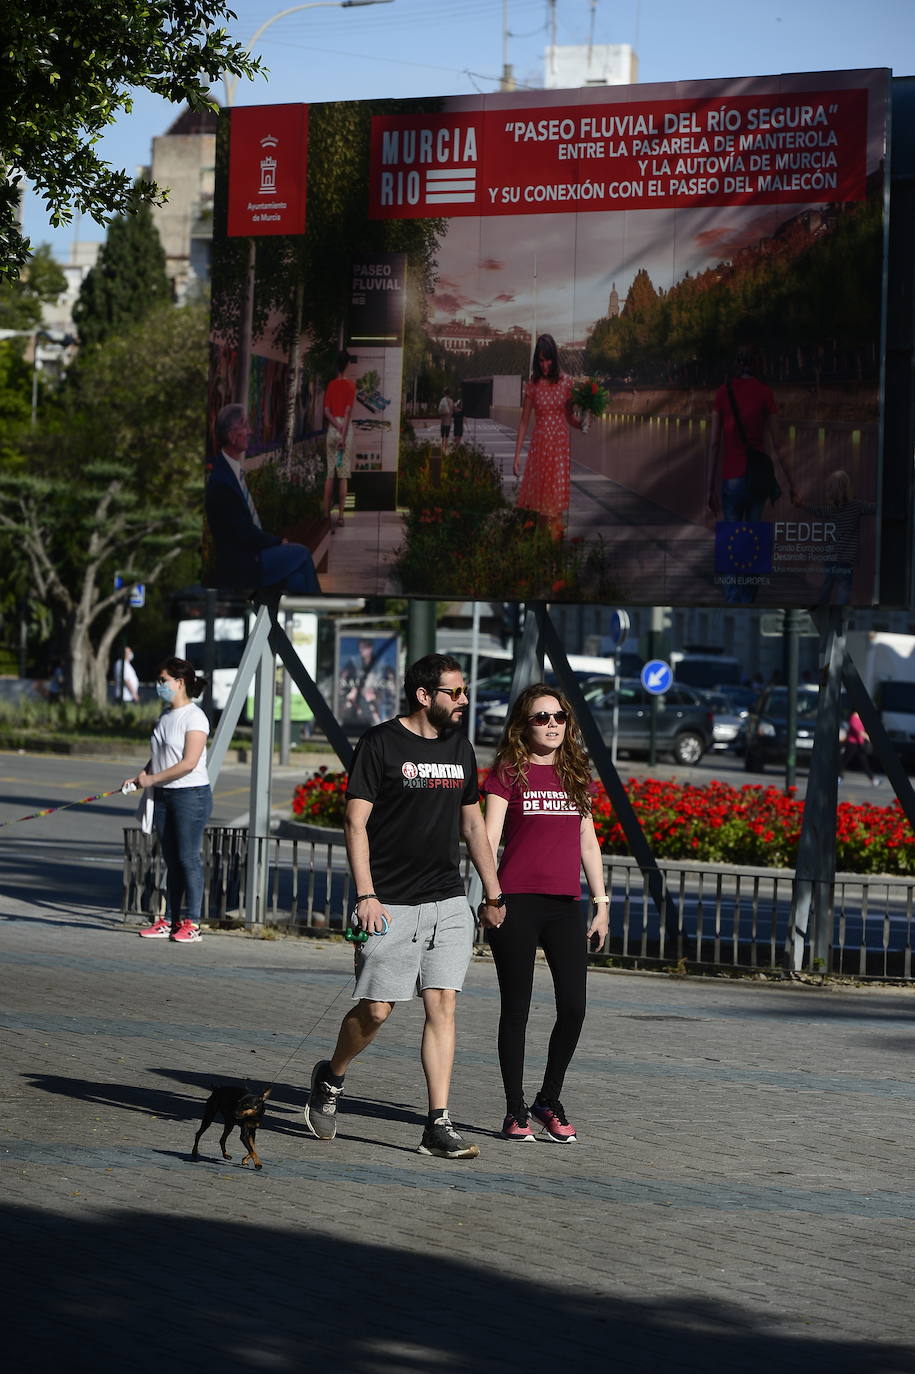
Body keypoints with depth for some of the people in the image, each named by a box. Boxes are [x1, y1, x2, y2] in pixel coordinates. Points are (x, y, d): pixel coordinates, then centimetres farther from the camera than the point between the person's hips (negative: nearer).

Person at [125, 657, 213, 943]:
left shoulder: (194, 717, -12)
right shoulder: (165, 716, 14)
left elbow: (189, 763, -19)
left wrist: (153, 779, -16)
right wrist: (143, 776, 1)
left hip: (191, 794, -8)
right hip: (163, 795, 8)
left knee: (188, 858, -6)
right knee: (170, 860, 9)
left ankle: (192, 923, -2)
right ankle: (169, 920, 12)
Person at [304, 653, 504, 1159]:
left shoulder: (460, 747, 13)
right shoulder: (381, 743, -6)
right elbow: (356, 823, -9)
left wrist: (493, 891, 18)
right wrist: (366, 896, -17)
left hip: (448, 903, 5)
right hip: (391, 906, -5)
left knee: (442, 1005, -4)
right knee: (376, 1009, -3)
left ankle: (438, 1126, -4)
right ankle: (330, 1078, 26)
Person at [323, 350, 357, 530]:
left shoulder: (331, 385, 5)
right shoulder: (350, 385, -5)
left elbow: (326, 411, -2)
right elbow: (348, 412, -12)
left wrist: (337, 426, -7)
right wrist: (343, 435, -14)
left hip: (332, 427, 3)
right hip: (346, 428, -3)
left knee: (330, 473, 9)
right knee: (343, 475, -2)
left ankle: (326, 512, 8)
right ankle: (340, 515, -5)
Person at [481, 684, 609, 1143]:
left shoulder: (576, 774, 14)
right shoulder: (508, 772, 1)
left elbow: (588, 842, 18)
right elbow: (489, 838, -6)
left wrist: (601, 904, 14)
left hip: (564, 906, 4)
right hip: (516, 904, -4)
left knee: (573, 1008, -3)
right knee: (516, 1009, 1)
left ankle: (549, 1101, 15)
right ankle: (515, 1110, 10)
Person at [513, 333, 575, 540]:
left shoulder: (566, 382, 1)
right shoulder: (533, 385, 1)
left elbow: (570, 416, 8)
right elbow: (524, 422, 4)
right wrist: (517, 455, 1)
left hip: (560, 445, 0)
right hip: (539, 444, 1)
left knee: (557, 494, -1)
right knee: (537, 493, 3)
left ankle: (555, 539, 7)